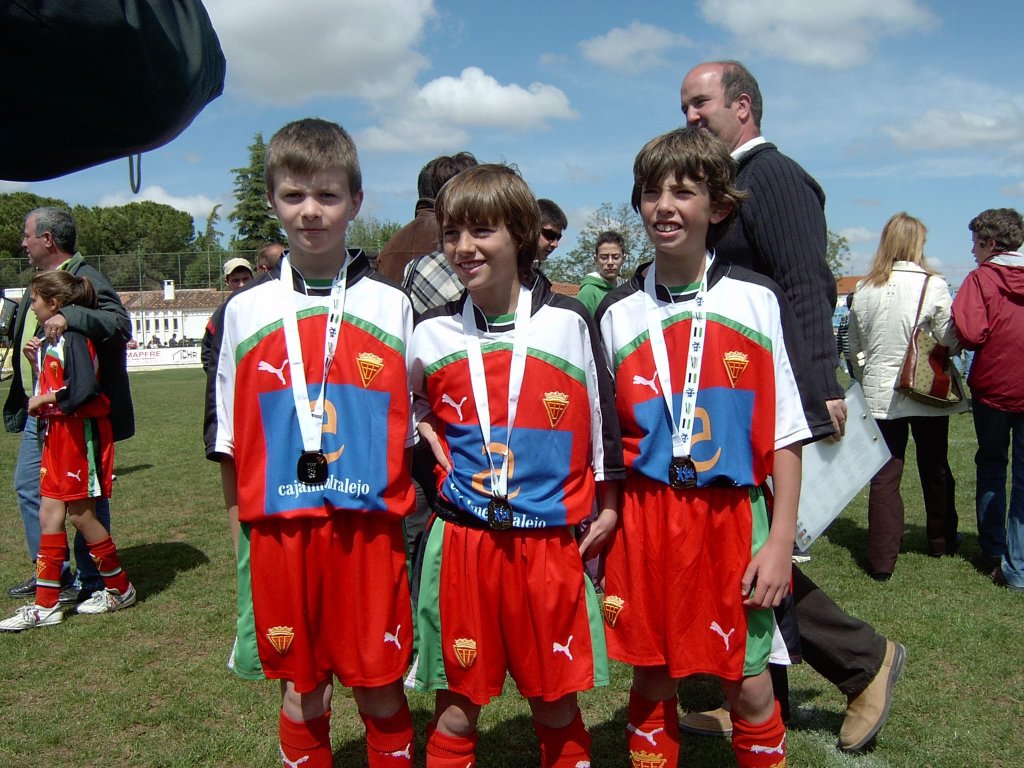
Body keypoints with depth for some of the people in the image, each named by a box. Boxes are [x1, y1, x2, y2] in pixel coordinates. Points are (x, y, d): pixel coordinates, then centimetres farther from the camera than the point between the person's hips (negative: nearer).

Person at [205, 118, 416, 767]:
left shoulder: (391, 306, 2)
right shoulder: (246, 311, 5)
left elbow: (416, 423, 6)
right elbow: (230, 437, 9)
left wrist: (406, 513, 0)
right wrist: (242, 532, 6)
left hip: (369, 528, -1)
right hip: (280, 530, 1)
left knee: (381, 690, 7)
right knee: (302, 693, 12)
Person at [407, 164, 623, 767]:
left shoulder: (568, 322, -1)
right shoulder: (433, 333, 3)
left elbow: (604, 417, 6)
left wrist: (608, 507, 8)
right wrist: (428, 439, 4)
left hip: (551, 543, -1)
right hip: (461, 542, 1)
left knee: (558, 709, 11)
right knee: (456, 711, 8)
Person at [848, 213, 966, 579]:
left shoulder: (864, 289, -1)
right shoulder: (932, 285, -11)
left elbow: (854, 347, 8)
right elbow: (952, 341, -7)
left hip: (880, 396, 1)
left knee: (884, 475, 3)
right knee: (935, 469, 17)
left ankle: (881, 559, -1)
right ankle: (942, 541, 35)